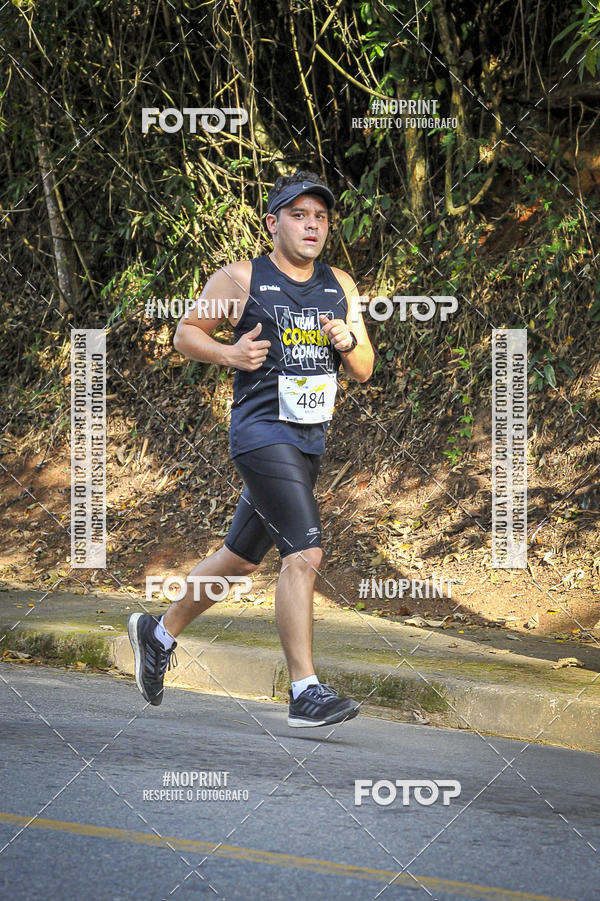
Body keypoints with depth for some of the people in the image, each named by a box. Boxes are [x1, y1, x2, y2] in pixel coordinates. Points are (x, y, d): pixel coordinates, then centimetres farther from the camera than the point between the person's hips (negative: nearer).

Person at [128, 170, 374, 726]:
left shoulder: (340, 287, 11)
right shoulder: (240, 280, -4)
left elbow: (363, 372, 13)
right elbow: (186, 333, 4)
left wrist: (348, 343, -8)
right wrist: (228, 354, -13)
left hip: (311, 438, 7)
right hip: (262, 433, -7)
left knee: (241, 557, 17)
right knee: (304, 553, -19)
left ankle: (158, 633, 38)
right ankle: (305, 693, -18)